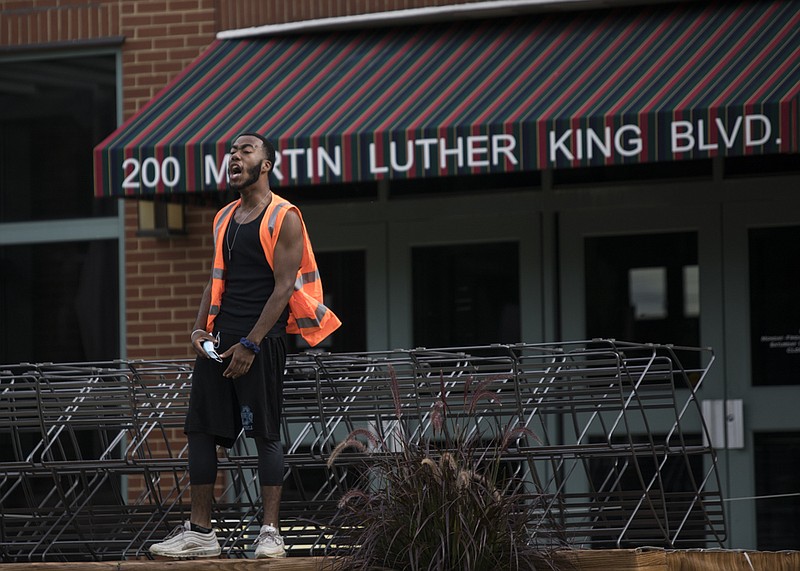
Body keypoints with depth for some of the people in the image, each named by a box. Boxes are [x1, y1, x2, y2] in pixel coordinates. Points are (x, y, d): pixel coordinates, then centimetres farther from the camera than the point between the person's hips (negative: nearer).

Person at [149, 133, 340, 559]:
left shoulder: (283, 217, -5)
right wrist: (199, 328, 4)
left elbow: (284, 286, -11)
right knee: (200, 429, 4)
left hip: (261, 339, -7)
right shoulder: (224, 219, 17)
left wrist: (250, 344, -16)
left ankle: (270, 532, -2)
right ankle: (199, 532, 8)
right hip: (220, 338, 7)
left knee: (266, 434, -5)